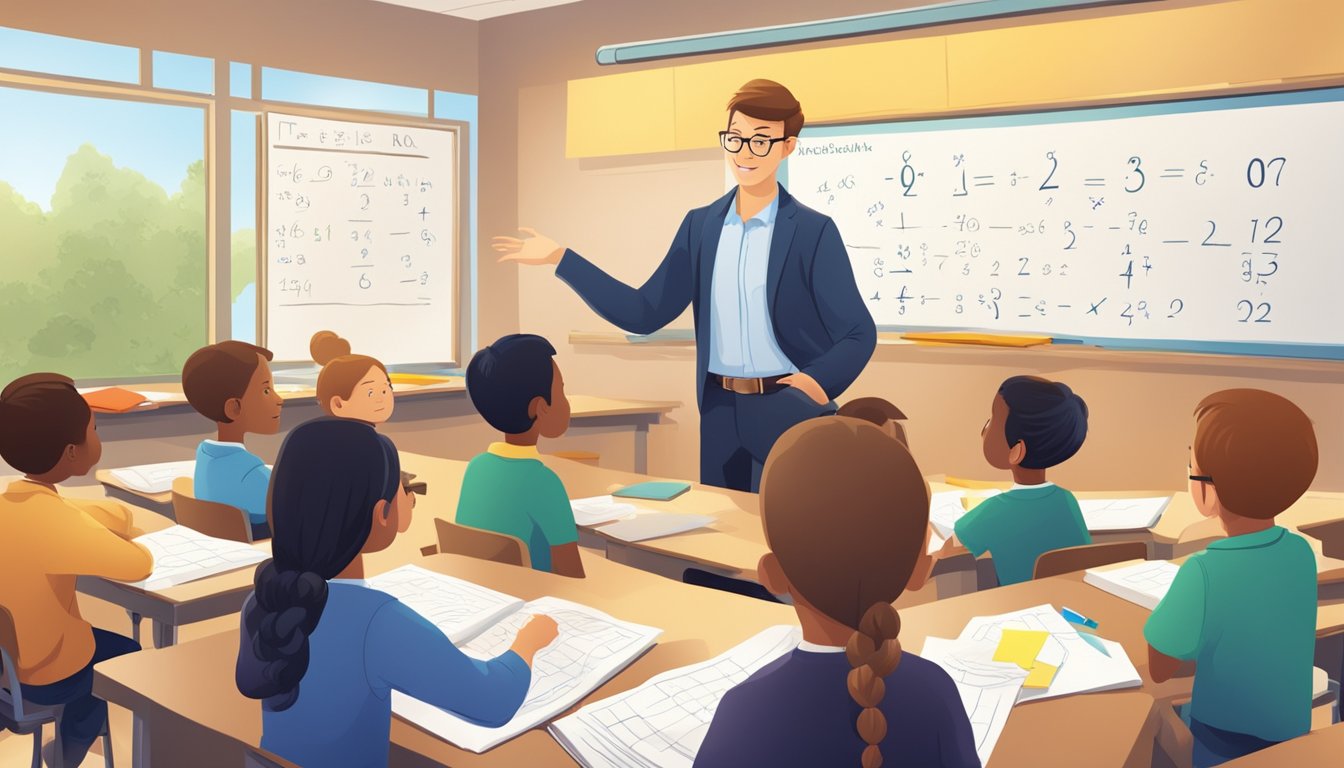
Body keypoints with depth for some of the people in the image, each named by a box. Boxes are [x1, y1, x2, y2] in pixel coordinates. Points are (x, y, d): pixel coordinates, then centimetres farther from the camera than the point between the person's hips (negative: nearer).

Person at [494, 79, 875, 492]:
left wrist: (820, 381, -27)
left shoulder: (813, 231, -7)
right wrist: (561, 258, -2)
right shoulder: (700, 225, 6)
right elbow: (644, 313, 2)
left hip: (791, 411, -4)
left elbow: (858, 333, -7)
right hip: (720, 411, 4)